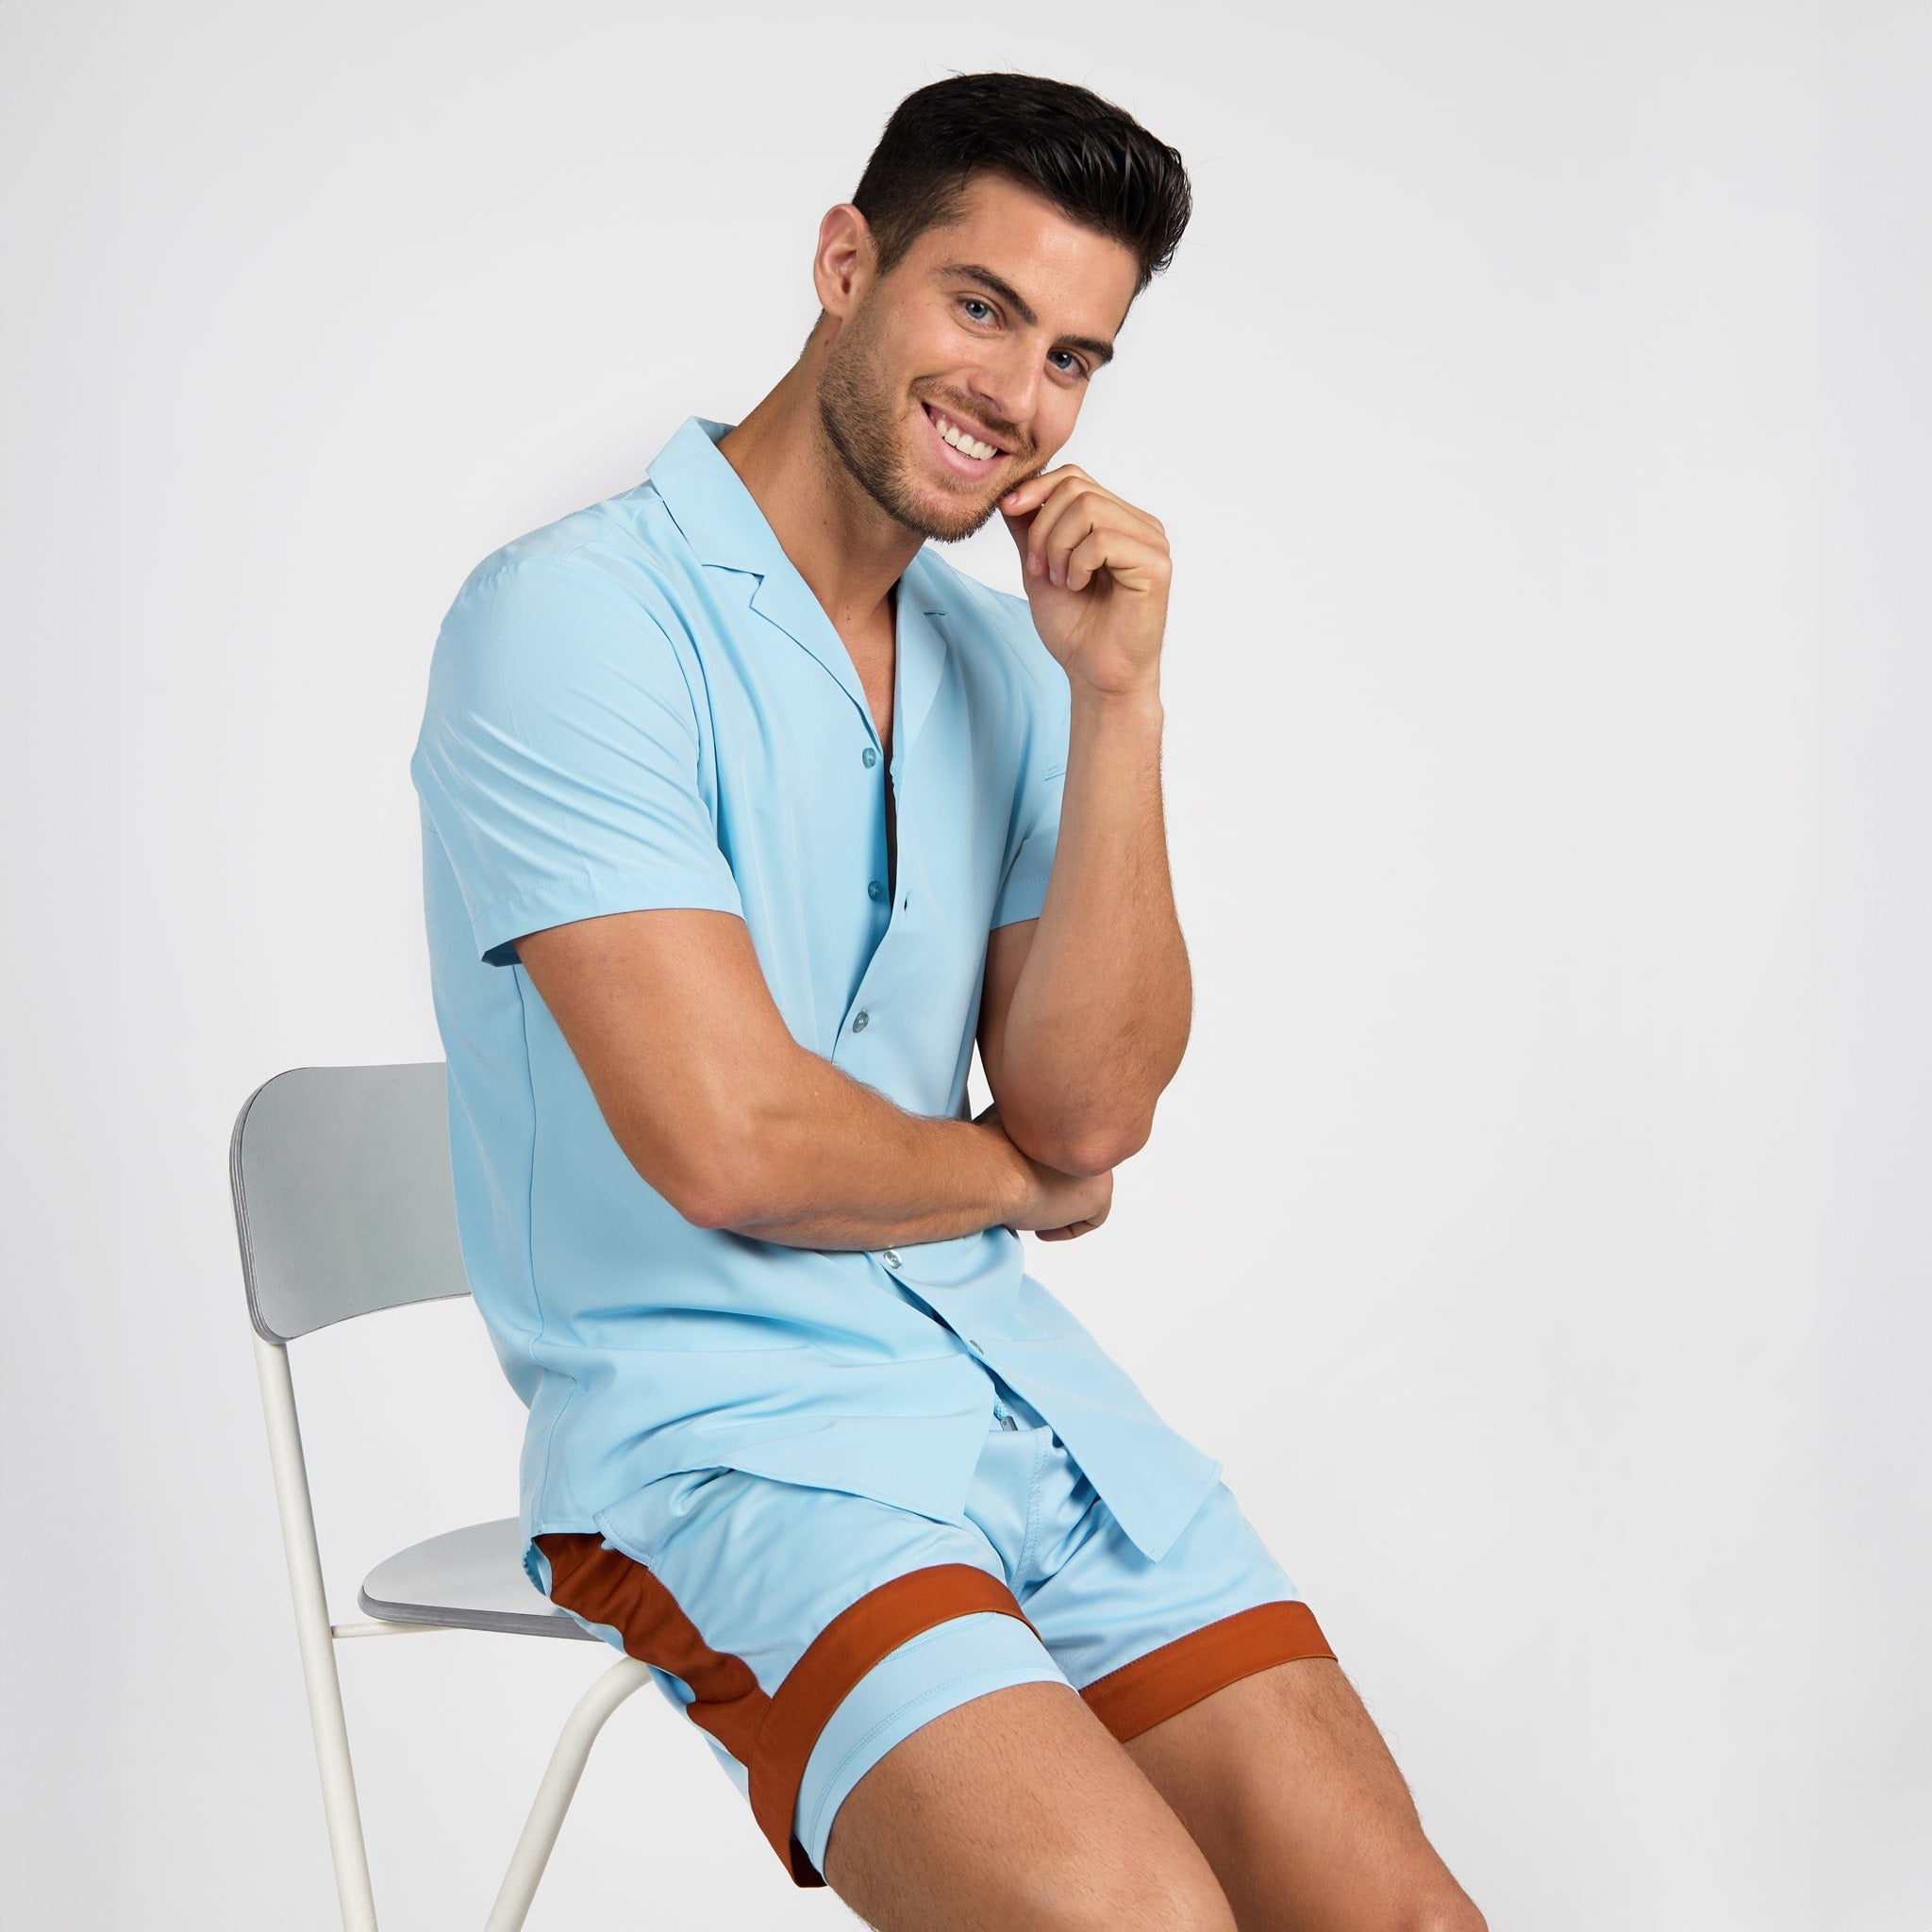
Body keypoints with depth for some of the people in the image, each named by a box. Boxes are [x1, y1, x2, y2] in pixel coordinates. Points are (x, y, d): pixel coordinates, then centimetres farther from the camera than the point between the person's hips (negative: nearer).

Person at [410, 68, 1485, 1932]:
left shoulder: (1007, 653, 10)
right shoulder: (574, 617, -12)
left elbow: (1090, 1111, 1)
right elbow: (730, 1142, -19)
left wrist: (1117, 698, -8)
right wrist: (1016, 1178, 1)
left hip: (1012, 1373, 6)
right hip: (713, 1416, -6)